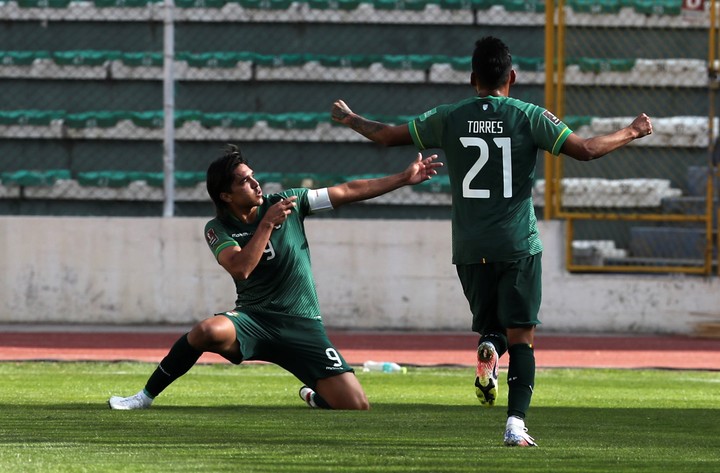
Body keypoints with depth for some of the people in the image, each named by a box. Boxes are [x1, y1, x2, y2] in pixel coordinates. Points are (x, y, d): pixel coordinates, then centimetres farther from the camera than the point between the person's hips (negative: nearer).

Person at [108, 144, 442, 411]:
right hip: (254, 317, -2)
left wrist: (405, 179, 3)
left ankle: (314, 397, 26)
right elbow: (241, 268, -21)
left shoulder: (285, 203, 2)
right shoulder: (218, 230, -2)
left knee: (356, 406, -12)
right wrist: (268, 224, -20)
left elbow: (349, 191, 5)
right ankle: (145, 398, -19)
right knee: (208, 331, -38)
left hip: (304, 327, 2)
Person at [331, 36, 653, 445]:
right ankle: (516, 422, -15)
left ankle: (489, 348, -20)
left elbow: (387, 135, 12)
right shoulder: (529, 117, -2)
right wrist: (632, 133, 9)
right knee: (521, 337, -1)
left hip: (470, 249, 2)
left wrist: (350, 119, 31)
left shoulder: (448, 119, 4)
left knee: (491, 326, 17)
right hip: (518, 244, -2)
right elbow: (585, 150, -6)